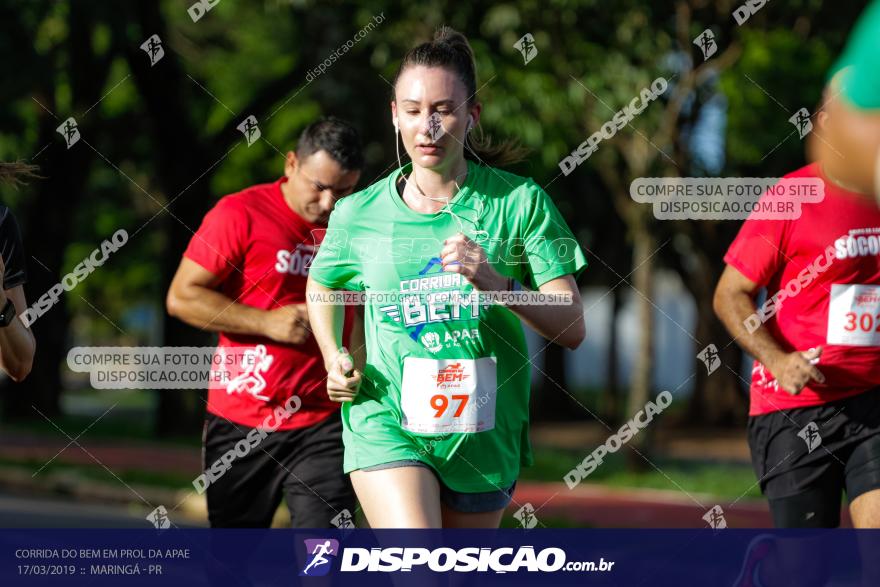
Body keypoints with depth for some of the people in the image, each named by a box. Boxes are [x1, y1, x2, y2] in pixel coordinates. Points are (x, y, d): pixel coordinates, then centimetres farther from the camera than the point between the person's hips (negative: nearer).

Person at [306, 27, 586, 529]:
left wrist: (498, 284, -24)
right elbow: (322, 287, 23)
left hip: (482, 436, 1)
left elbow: (571, 328, -7)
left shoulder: (520, 202, -3)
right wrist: (336, 360, 5)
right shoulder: (358, 214, 1)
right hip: (386, 426, -1)